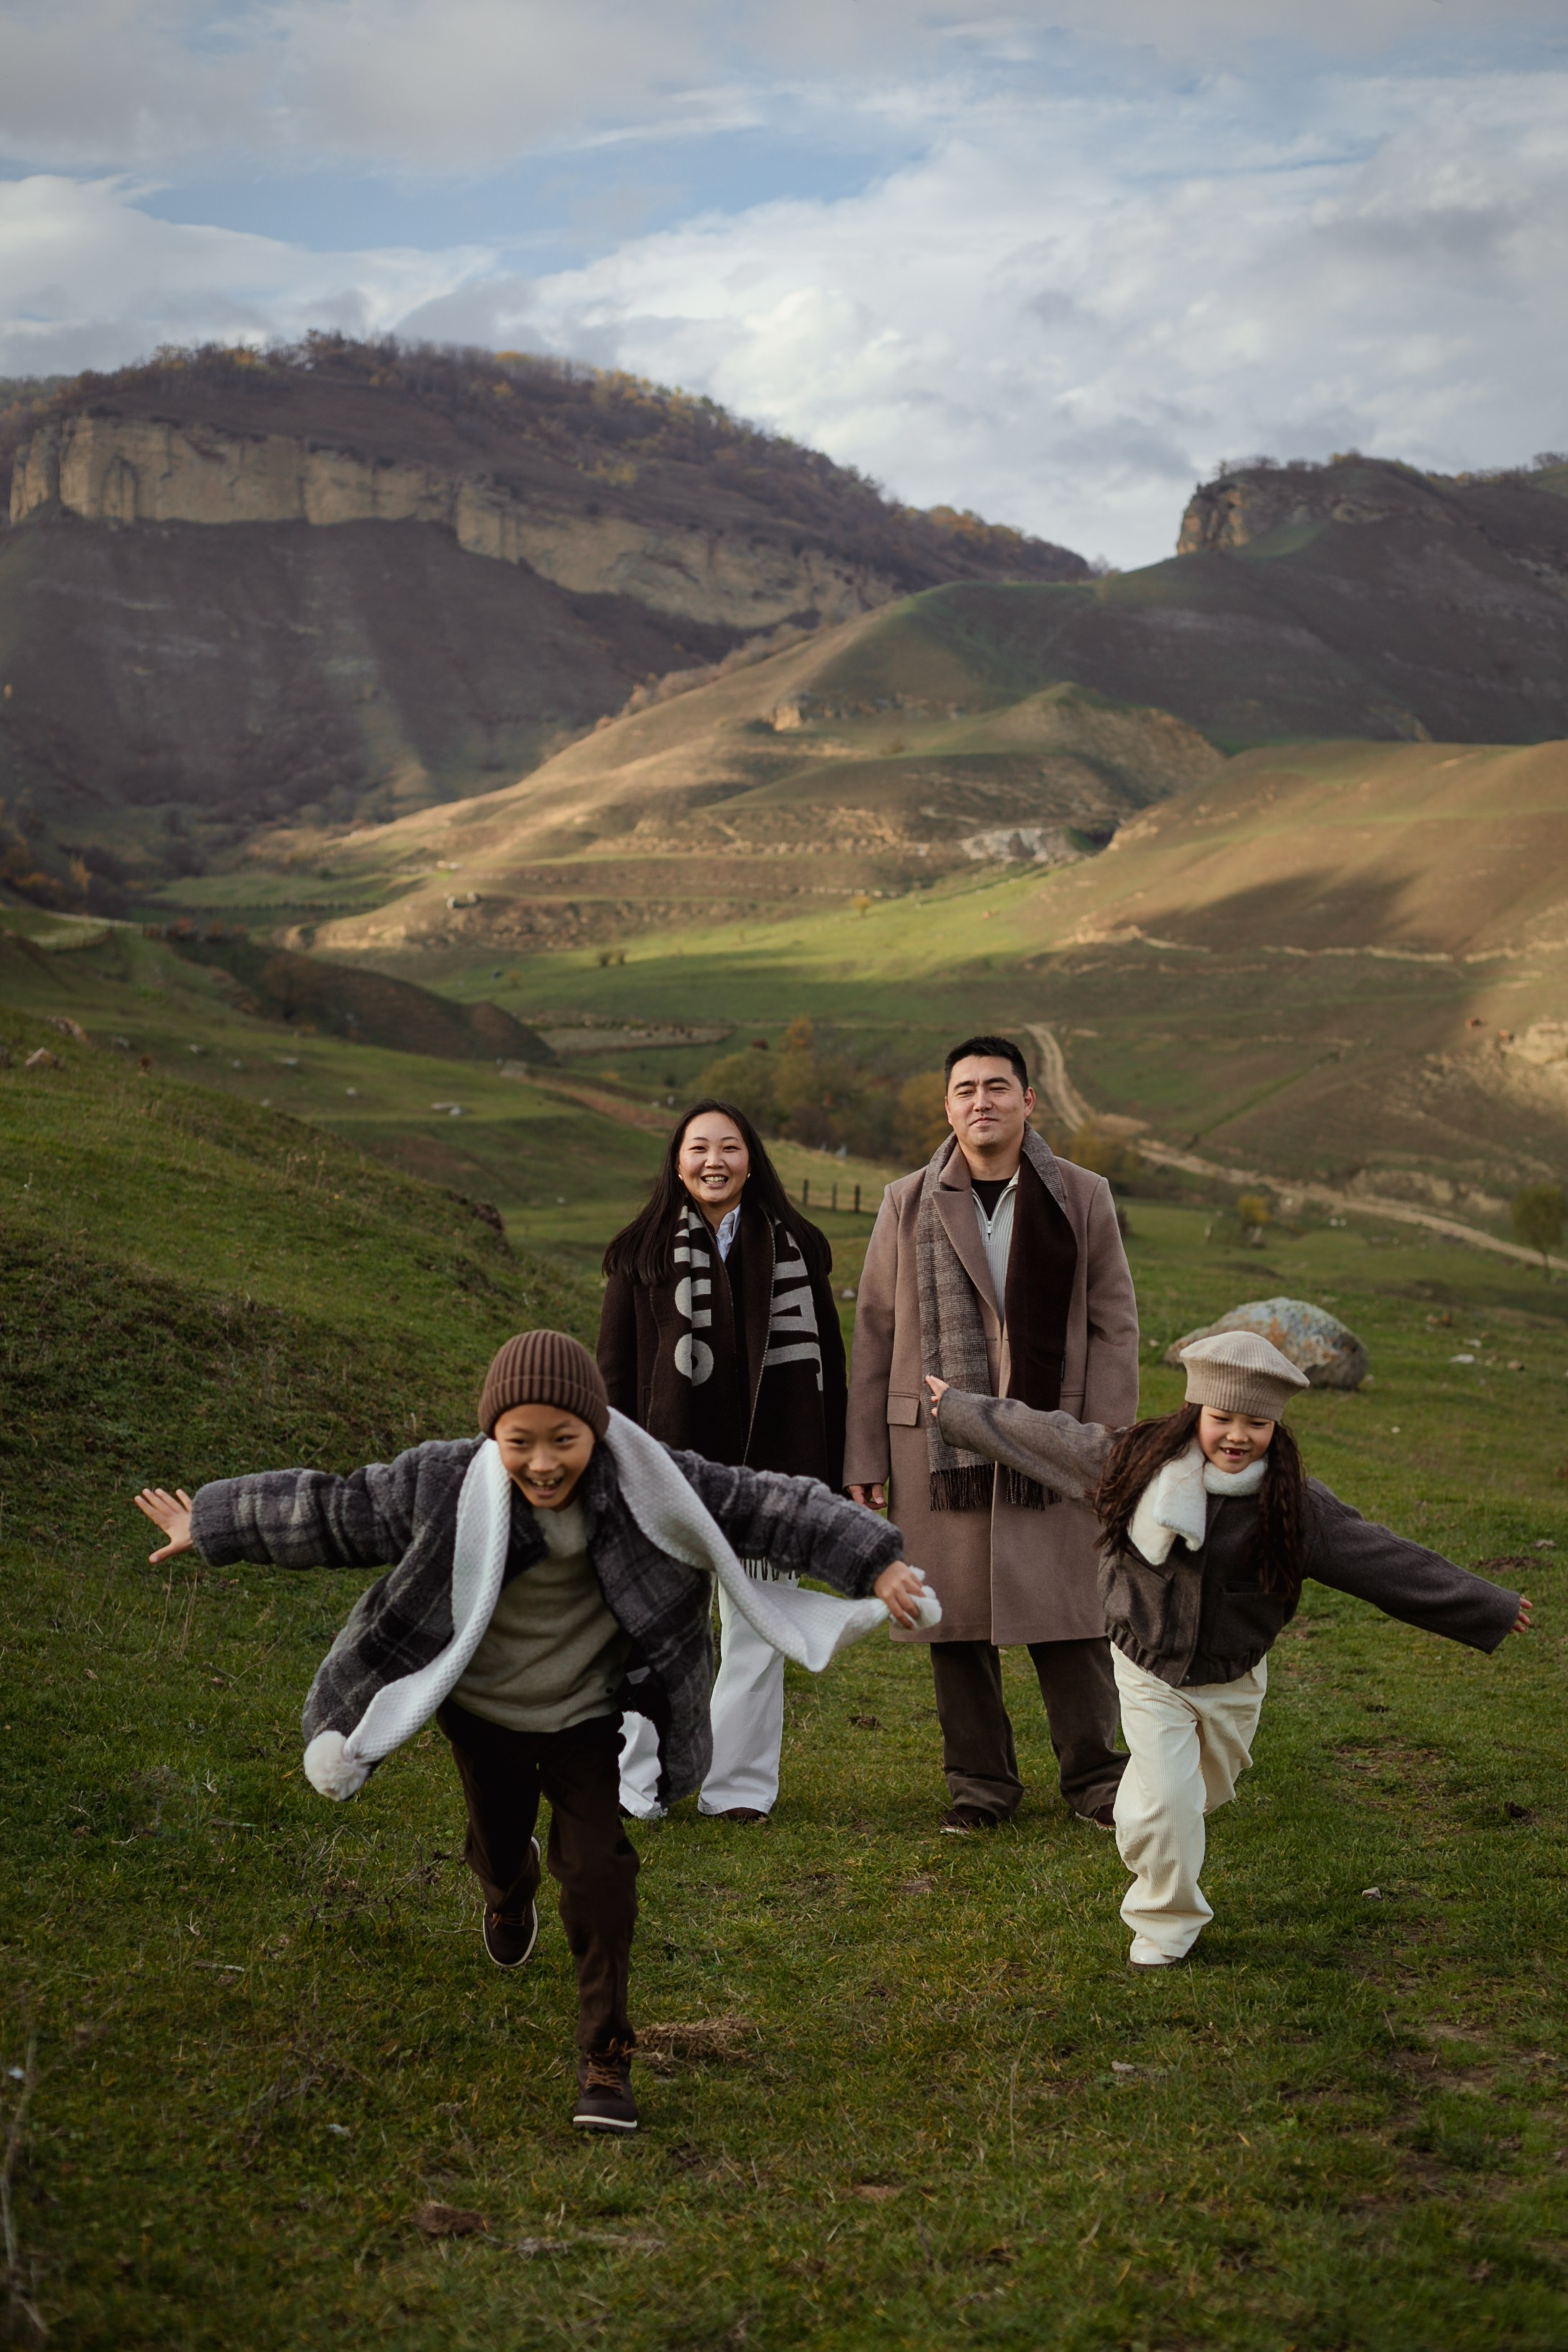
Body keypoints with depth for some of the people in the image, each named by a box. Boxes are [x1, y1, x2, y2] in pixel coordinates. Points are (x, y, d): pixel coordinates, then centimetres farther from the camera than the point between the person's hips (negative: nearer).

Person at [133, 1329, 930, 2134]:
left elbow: (767, 1507, -22)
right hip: (485, 1713, 2)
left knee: (597, 1871, -10)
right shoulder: (442, 1485, -24)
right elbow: (332, 1512, -11)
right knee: (499, 1846, 23)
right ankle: (511, 1889, 63)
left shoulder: (651, 1487, -26)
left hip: (590, 1717, -1)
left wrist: (875, 1565, -28)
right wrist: (210, 1526, -3)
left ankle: (604, 2059, 5)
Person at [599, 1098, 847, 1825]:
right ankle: (637, 1788, 14)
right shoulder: (643, 1252, 4)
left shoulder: (795, 1248, 7)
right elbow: (615, 1368, 4)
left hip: (768, 1468, 1)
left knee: (757, 1631, 7)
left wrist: (825, 1474, 3)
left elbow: (826, 1360, 8)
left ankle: (741, 1787, 17)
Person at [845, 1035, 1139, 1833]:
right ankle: (980, 1782, 19)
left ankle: (1095, 1777, 16)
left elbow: (1114, 1325, 5)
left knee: (1069, 1619, 0)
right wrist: (865, 1458, 3)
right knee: (957, 1620, 5)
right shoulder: (907, 1204, 6)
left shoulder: (1081, 1198, 5)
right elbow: (874, 1332, 7)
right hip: (938, 1444, 1)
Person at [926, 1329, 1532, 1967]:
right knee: (1165, 1800, -8)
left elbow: (1388, 1561, -10)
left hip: (1232, 1683, 2)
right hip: (1149, 1673, -2)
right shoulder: (1134, 1461, -16)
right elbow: (1045, 1434, -4)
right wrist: (958, 1409, 3)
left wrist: (1490, 1609, -6)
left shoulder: (1296, 1507, -16)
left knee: (1204, 1791, 18)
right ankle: (1166, 1921, 16)